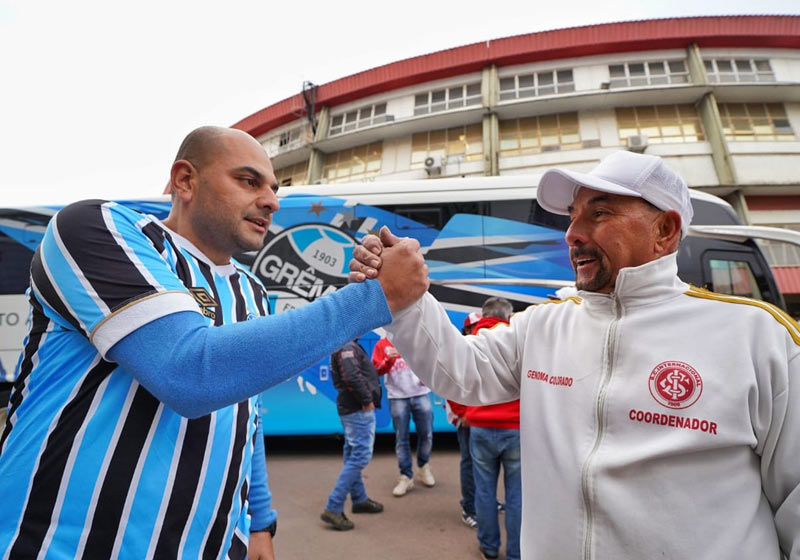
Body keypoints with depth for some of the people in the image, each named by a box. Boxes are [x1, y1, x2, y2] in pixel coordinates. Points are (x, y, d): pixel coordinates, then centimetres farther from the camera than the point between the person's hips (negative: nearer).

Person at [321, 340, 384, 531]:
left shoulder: (347, 346, 15)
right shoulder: (348, 347, -17)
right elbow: (352, 377, -29)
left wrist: (366, 399, 7)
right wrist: (366, 400, -18)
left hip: (351, 408, 11)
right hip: (359, 410, -11)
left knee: (353, 455, 17)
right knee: (360, 456, -7)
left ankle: (359, 499, 31)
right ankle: (333, 508, -4)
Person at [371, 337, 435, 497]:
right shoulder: (382, 344, 0)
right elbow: (377, 370, -6)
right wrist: (389, 360, -23)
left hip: (421, 394, 1)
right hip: (397, 398, -1)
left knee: (426, 434, 10)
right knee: (401, 439, 4)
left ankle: (424, 466, 34)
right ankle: (406, 476, 16)